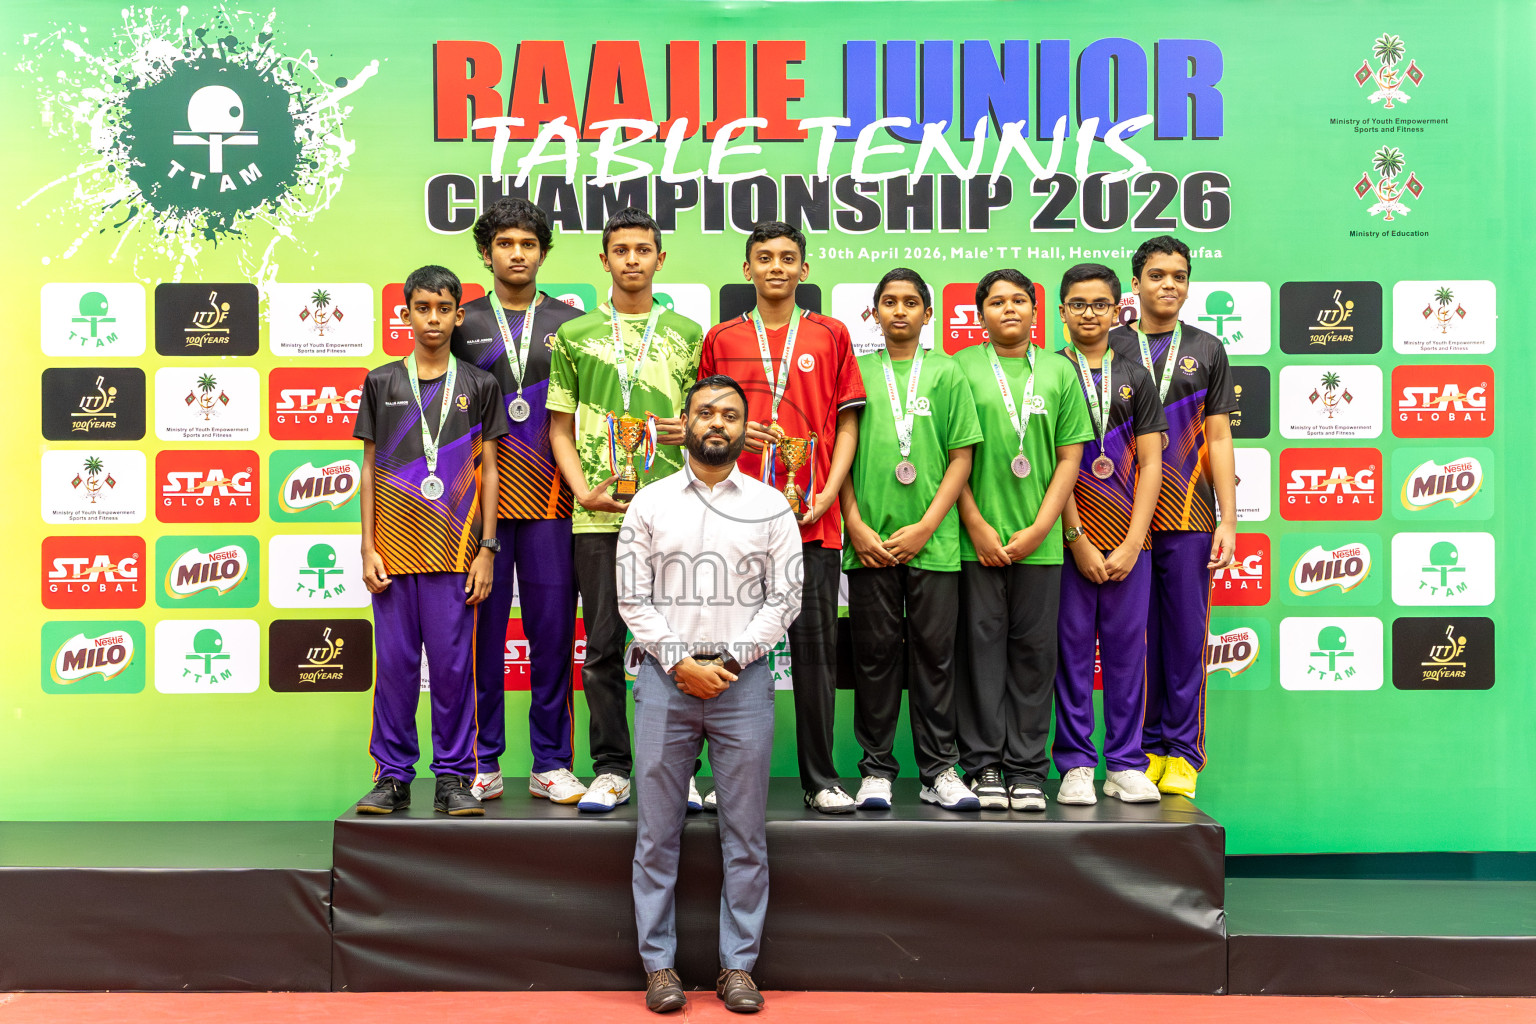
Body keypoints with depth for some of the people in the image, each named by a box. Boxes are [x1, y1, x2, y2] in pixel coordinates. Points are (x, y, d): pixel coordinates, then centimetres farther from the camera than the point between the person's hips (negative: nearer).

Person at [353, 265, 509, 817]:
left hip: (455, 550, -1)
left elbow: (487, 471, 7)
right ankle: (393, 776, 16)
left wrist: (486, 549, 0)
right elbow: (370, 470, 9)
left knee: (454, 664, 1)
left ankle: (454, 776, 12)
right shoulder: (381, 382, 9)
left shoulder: (479, 385, 7)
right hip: (394, 549, 1)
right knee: (395, 664, 5)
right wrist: (368, 548, 2)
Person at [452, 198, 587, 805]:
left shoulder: (571, 323, 11)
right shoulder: (463, 324, 10)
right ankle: (483, 762, 13)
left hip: (551, 501, 0)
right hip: (480, 498, 0)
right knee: (482, 627, 2)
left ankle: (550, 763, 11)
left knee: (553, 628, 1)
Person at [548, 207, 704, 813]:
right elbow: (560, 426, 10)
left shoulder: (688, 334, 11)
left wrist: (692, 431, -8)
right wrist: (583, 489, -5)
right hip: (598, 512, 0)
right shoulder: (575, 334, 11)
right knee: (603, 644, 3)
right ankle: (611, 770, 13)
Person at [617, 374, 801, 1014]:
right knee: (658, 831, 4)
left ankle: (738, 966, 16)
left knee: (745, 834, 5)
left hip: (744, 679, 0)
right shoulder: (650, 504, 6)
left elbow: (785, 599, 2)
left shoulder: (770, 507, 6)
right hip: (664, 678, 0)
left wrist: (730, 661, -8)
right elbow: (632, 599, 2)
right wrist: (682, 663, -8)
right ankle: (659, 964, 16)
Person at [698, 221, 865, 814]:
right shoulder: (721, 339, 12)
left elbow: (846, 424, 7)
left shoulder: (830, 336, 10)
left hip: (812, 517, 0)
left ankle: (820, 777, 11)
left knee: (816, 646, 1)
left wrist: (827, 494, -5)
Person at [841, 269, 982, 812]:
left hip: (932, 540, 0)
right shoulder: (856, 372, 11)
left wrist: (923, 528, -5)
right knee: (875, 653, 4)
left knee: (934, 651, 3)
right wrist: (857, 526, -3)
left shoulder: (947, 373, 9)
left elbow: (961, 456, 4)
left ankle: (939, 771, 13)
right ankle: (877, 770, 14)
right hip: (869, 540, 0)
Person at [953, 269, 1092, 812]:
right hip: (977, 536, -2)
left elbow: (1071, 456, 7)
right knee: (981, 645, 1)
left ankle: (1027, 769, 14)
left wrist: (1038, 529, -3)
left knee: (1035, 649, 4)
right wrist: (977, 526, -6)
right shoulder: (960, 367, 5)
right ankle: (983, 766, 10)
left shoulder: (1059, 371, 11)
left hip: (1039, 539, 2)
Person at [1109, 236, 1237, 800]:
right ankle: (1145, 750, 14)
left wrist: (1229, 519, 0)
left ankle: (1183, 755, 12)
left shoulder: (1207, 350, 11)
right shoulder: (1109, 349, 8)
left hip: (1190, 519, 1)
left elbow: (1218, 440, 8)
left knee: (1186, 636, 2)